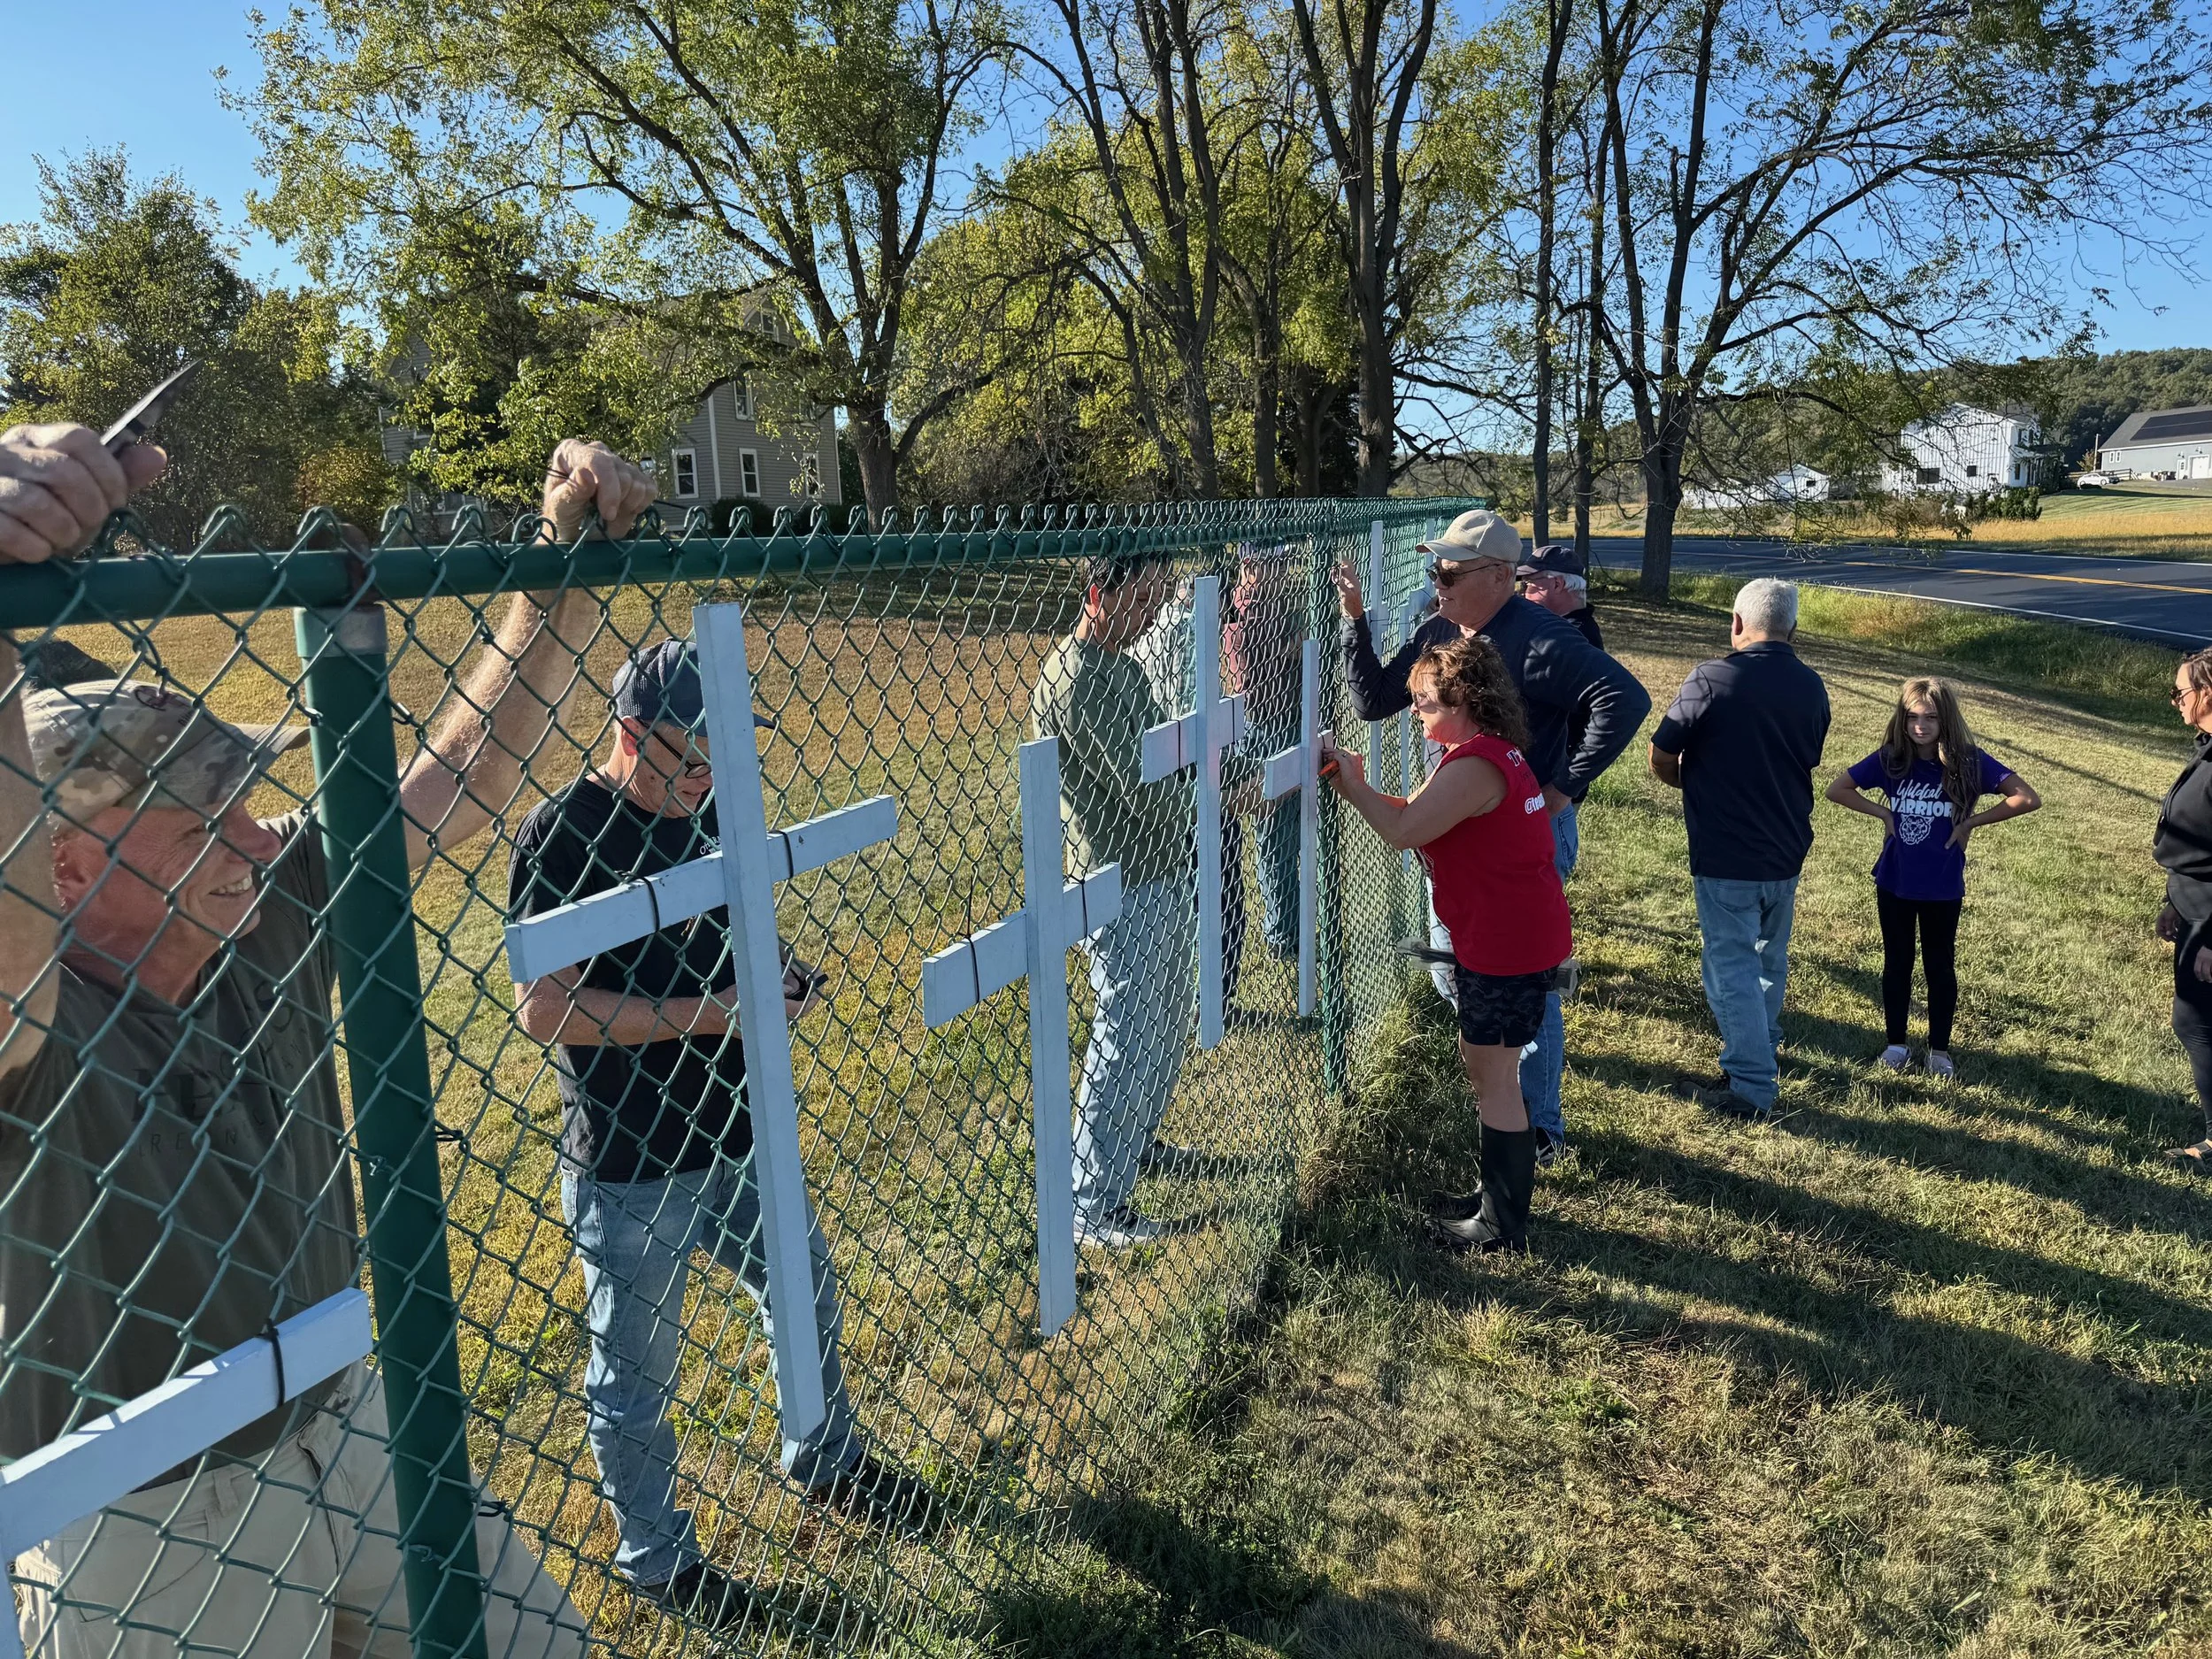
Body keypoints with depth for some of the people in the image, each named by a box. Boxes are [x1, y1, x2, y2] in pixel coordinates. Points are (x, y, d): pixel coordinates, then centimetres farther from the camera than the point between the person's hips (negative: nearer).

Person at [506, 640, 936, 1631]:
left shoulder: (708, 808, 3)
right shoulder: (561, 834, -20)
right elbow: (542, 1007, -24)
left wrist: (774, 982, -5)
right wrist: (708, 1013, -25)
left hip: (736, 1132, 8)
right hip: (628, 1167, -7)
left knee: (806, 1292, 24)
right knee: (635, 1376, 12)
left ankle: (824, 1461, 50)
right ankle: (655, 1558, 37)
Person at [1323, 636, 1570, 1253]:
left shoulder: (1474, 765, -22)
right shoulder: (1486, 752, 13)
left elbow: (1404, 830, -24)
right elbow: (1415, 814, 13)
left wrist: (1353, 785, -12)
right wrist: (1358, 789, 0)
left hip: (1507, 946, -11)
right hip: (1506, 937, 11)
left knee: (1493, 1077, -1)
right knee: (1481, 1061, 21)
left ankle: (1502, 1226, 11)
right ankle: (1504, 1187, 35)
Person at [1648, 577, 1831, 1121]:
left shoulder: (1712, 679, -16)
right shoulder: (1812, 688, 2)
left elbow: (1661, 760, -11)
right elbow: (1808, 761, 14)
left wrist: (1695, 785, 9)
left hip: (1725, 856, -6)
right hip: (1787, 851, 6)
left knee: (1732, 966, 2)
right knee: (1769, 958, 23)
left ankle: (1751, 1087, 5)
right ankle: (1763, 1051, 42)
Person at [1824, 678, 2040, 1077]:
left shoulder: (1968, 761, -13)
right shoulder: (1890, 759, -8)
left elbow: (2028, 799, -16)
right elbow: (1836, 788, -2)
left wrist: (1971, 821, -14)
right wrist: (1883, 814, -7)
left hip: (1943, 888, -2)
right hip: (1893, 883, 2)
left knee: (1940, 968, 11)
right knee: (1897, 964, 14)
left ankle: (1939, 1049, 24)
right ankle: (1896, 1042, 27)